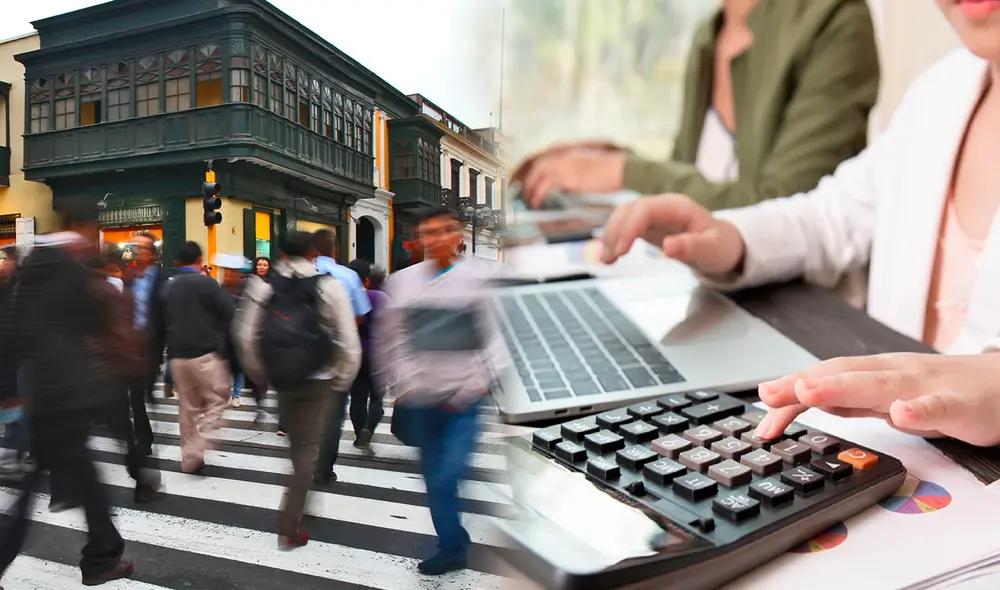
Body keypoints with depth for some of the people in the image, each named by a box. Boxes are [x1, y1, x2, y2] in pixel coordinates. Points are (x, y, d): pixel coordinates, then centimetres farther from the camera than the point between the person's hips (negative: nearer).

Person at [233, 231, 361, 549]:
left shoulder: (263, 286, -3)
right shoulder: (329, 286, -11)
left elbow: (245, 336, -2)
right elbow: (348, 341, -12)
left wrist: (261, 373, 11)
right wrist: (342, 380, 1)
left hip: (281, 377, 3)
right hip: (319, 380, -3)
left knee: (297, 443, 24)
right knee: (307, 448, 5)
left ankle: (299, 498, 40)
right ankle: (290, 527, 4)